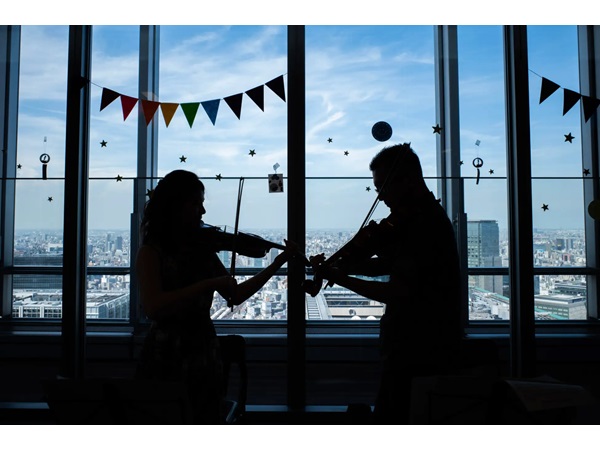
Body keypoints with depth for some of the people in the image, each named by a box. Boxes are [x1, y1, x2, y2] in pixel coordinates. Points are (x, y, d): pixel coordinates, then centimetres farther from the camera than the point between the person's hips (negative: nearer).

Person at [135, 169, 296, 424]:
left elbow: (235, 296, 9)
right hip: (166, 358, -4)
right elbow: (152, 307, -24)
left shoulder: (203, 249, 6)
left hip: (204, 354, 5)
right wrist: (209, 284, -26)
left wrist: (279, 262, 5)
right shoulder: (151, 252, -9)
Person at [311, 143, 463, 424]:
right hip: (414, 350, 10)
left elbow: (396, 292, -29)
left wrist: (337, 277, -24)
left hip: (418, 355, -10)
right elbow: (386, 265, 12)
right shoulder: (420, 218, 10)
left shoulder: (425, 224, -22)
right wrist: (342, 264, -2)